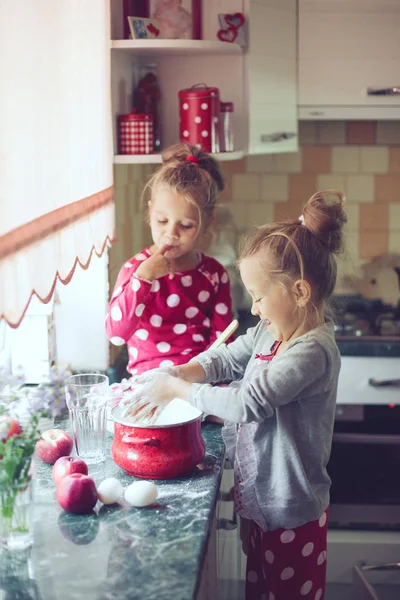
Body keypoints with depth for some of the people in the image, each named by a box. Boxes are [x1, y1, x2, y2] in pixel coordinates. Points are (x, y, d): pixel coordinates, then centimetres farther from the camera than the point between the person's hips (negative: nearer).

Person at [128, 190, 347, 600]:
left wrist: (177, 388, -20)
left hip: (293, 513, -8)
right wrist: (170, 376, -10)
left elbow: (247, 403, -30)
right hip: (261, 501, 8)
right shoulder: (269, 333, 2)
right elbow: (223, 359, 8)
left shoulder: (312, 351, -26)